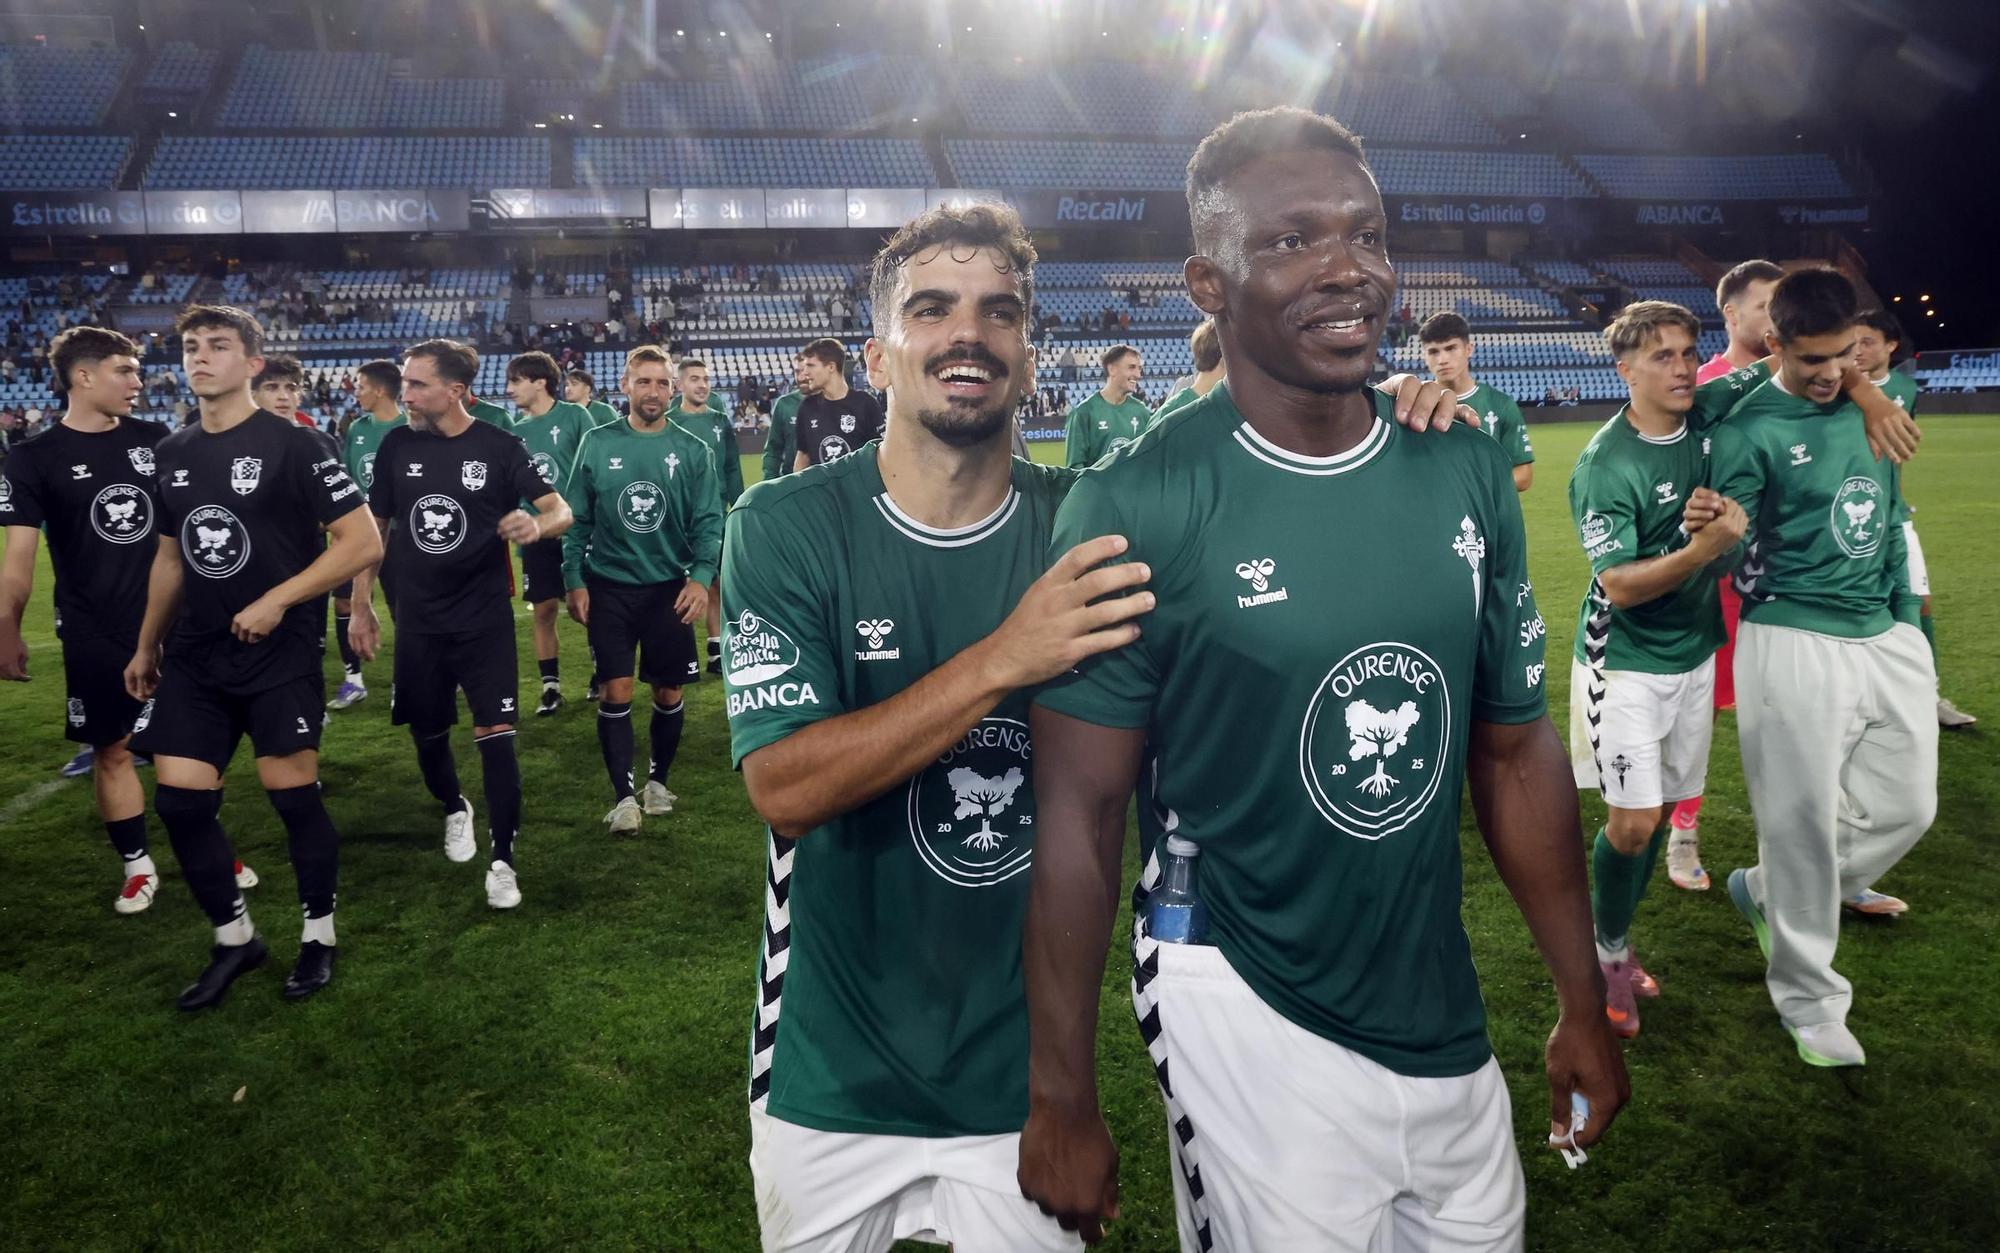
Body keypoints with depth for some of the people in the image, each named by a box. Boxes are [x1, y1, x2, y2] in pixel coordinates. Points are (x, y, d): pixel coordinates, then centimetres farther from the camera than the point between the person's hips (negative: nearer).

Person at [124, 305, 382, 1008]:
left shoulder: (293, 445, -10)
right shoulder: (172, 454, 9)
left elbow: (363, 543, -14)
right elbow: (170, 556, 19)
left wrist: (277, 601, -17)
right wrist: (148, 646, 20)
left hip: (281, 655, -6)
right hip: (195, 658, 6)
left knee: (294, 797, -1)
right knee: (178, 800, 3)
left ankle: (319, 937, 19)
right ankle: (234, 940, 21)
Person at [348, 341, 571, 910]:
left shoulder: (500, 447, -9)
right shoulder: (396, 445, 0)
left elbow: (561, 510, -12)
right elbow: (375, 527, 9)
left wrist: (538, 524, -36)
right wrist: (361, 605, 9)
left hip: (484, 619, -3)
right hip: (418, 621, 3)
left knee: (495, 735, -8)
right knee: (427, 733, 13)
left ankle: (503, 861, 3)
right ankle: (455, 810, 43)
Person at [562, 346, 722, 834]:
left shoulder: (692, 451, -1)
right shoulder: (597, 444, -1)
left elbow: (708, 521, -3)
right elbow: (576, 519, 3)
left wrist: (701, 576, -18)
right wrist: (574, 581, -3)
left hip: (670, 588, 1)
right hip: (609, 587, 0)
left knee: (669, 693, 8)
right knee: (616, 691, -3)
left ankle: (659, 780, 29)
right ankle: (623, 795, 6)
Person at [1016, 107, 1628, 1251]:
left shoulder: (1468, 473, -1)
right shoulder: (1139, 506, -17)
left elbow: (1517, 751, 7)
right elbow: (1081, 814, -13)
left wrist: (1585, 1003, 11)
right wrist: (1062, 1098, -9)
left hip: (1448, 1021, 5)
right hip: (1250, 1023, -5)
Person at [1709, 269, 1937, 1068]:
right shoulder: (1748, 431, -11)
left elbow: (1891, 517, 18)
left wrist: (1907, 613, 18)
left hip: (1887, 637, 7)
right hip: (1794, 645, -7)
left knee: (1906, 806, 12)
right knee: (1805, 825, 0)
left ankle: (1767, 894, 33)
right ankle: (1809, 1003, 16)